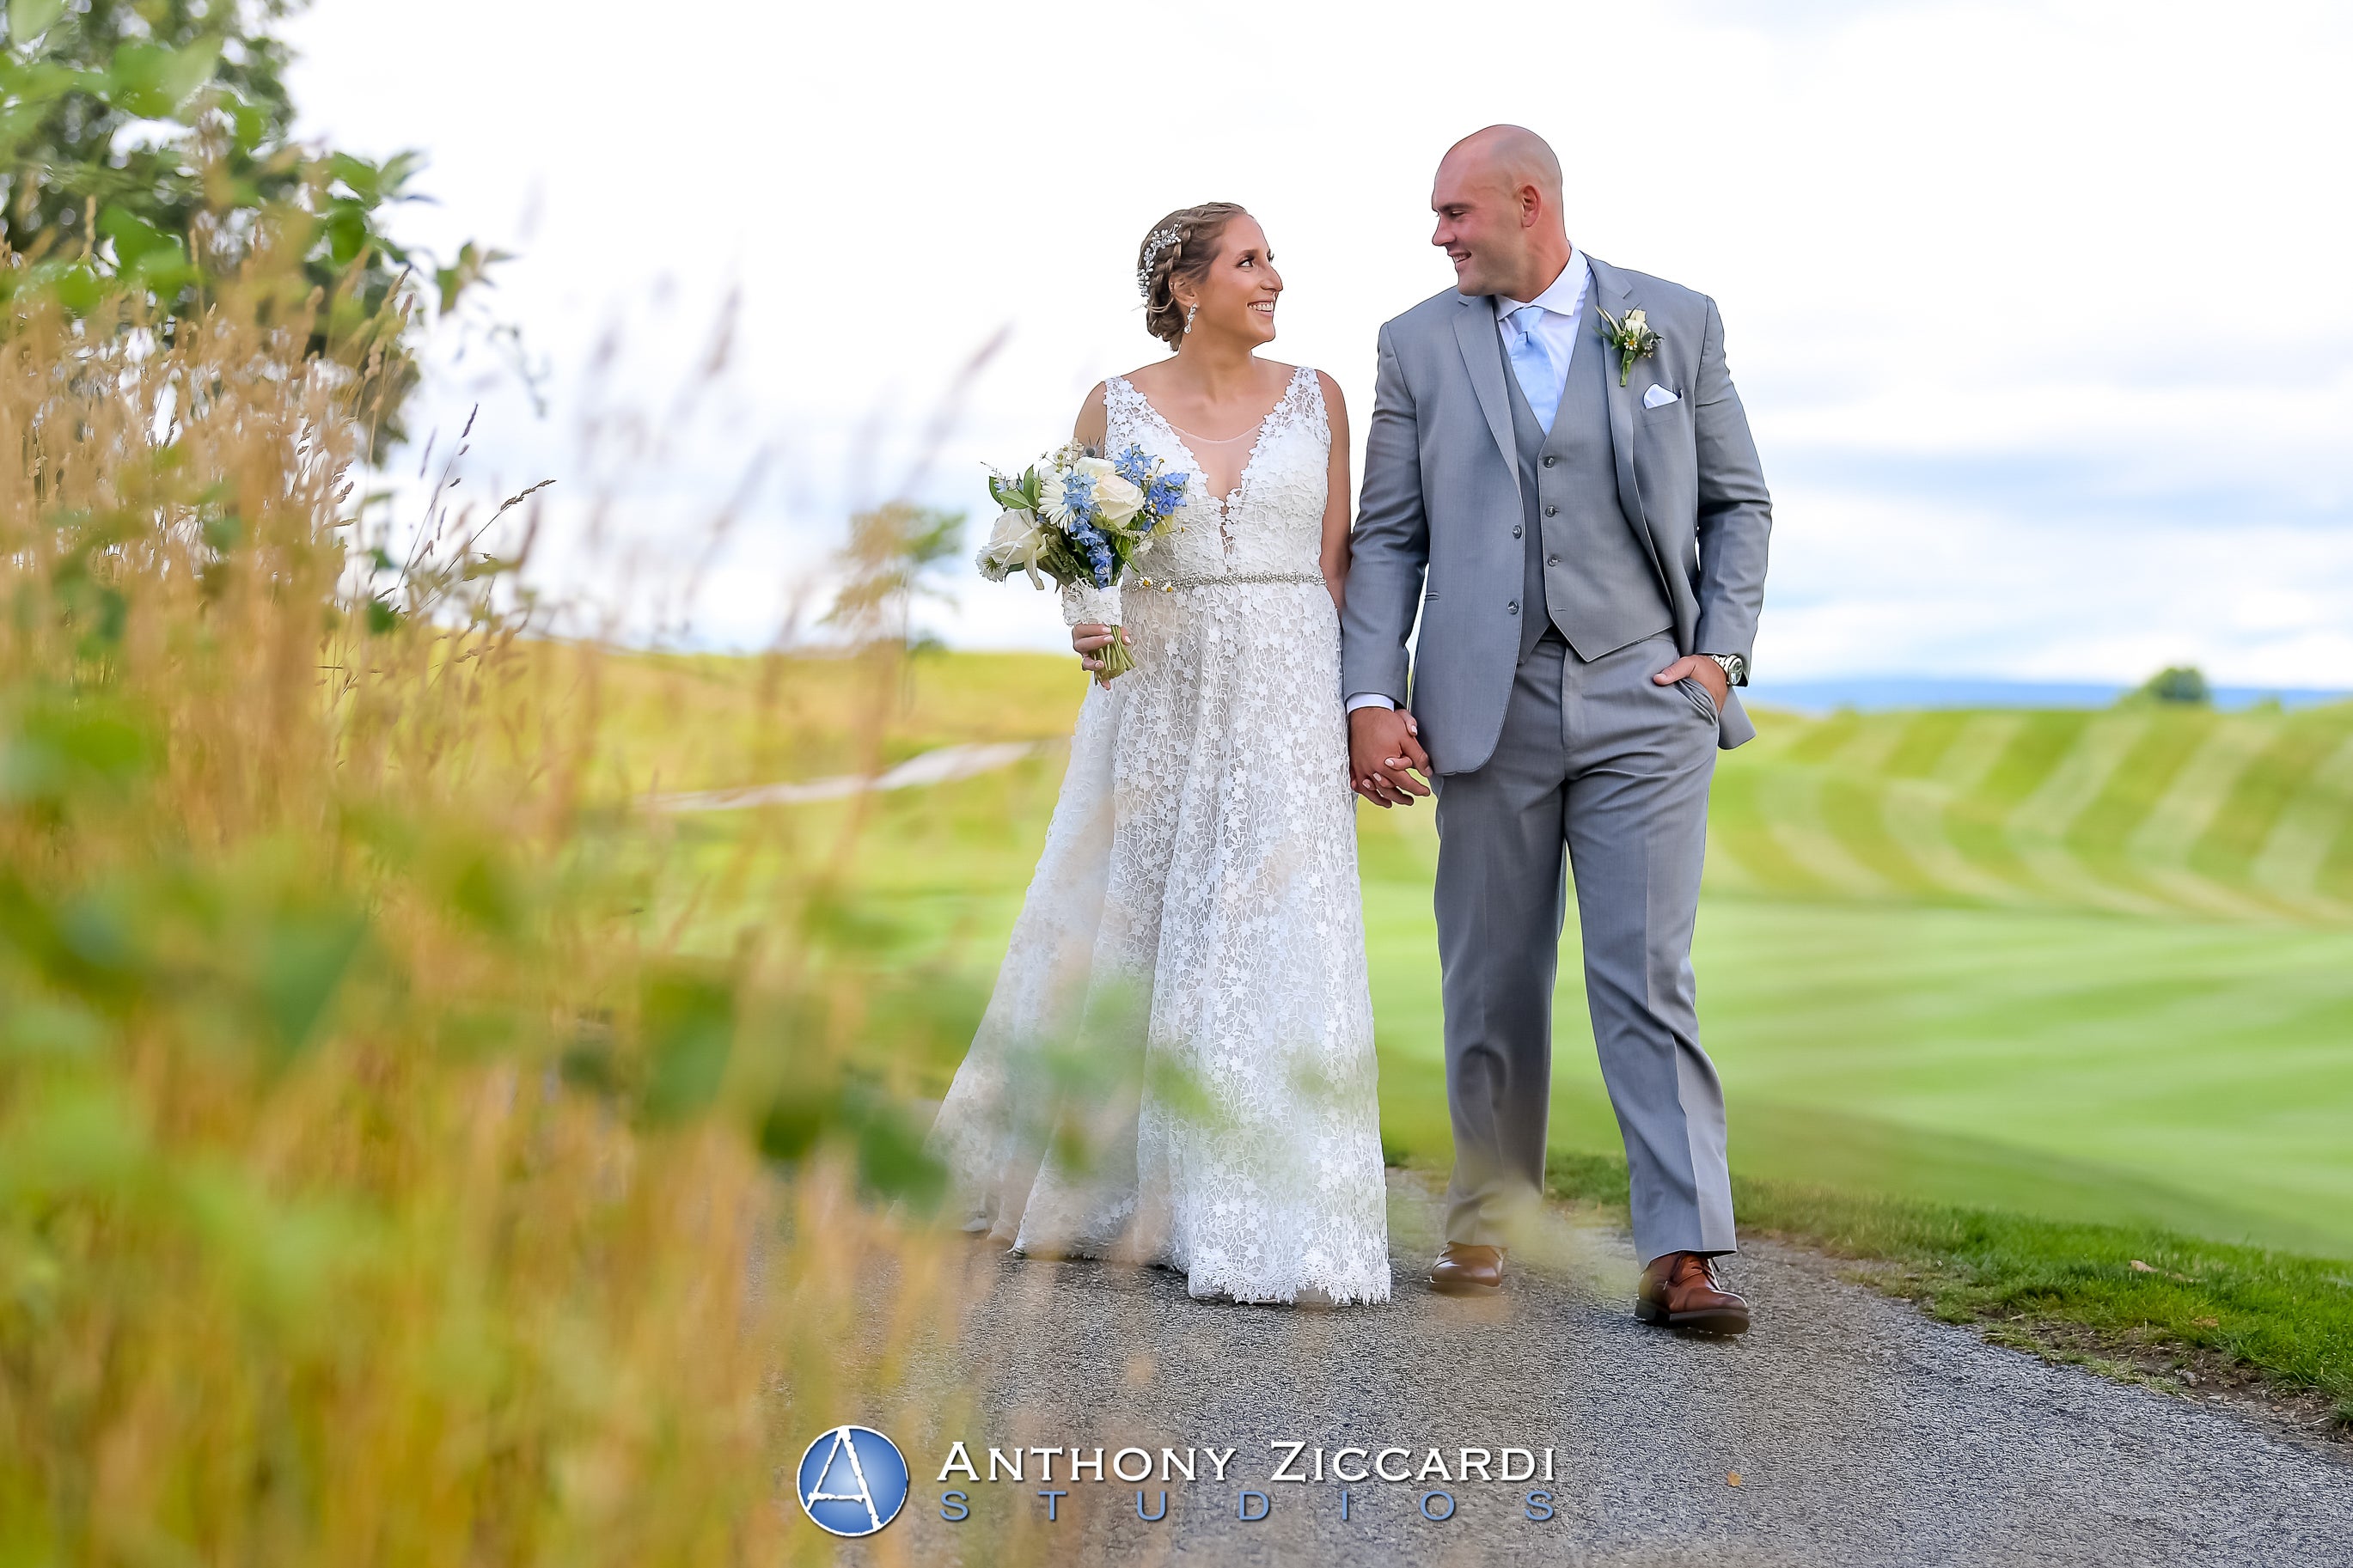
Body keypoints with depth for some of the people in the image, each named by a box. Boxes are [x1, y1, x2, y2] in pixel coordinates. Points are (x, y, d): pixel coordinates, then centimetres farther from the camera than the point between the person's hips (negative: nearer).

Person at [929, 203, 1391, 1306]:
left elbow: (1335, 563, 6)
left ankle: (1269, 1227, -2)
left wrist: (1359, 710, -2)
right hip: (1156, 699, 0)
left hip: (1286, 700, 0)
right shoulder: (1114, 408, 3)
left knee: (1279, 948, -6)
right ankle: (1087, 1183, 30)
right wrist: (1084, 626, -12)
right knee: (1124, 937, 8)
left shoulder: (1314, 399, 5)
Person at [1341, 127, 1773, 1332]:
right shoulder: (1418, 345, 7)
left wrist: (1722, 649, 0)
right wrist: (1372, 698, -3)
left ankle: (1682, 1254, -6)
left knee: (1648, 977, -7)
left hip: (1643, 697, -1)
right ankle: (1485, 1216, 24)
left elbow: (1737, 501, 11)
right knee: (1491, 982, 8)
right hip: (1488, 705, 2)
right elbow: (1388, 538, 6)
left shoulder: (1677, 322, 6)